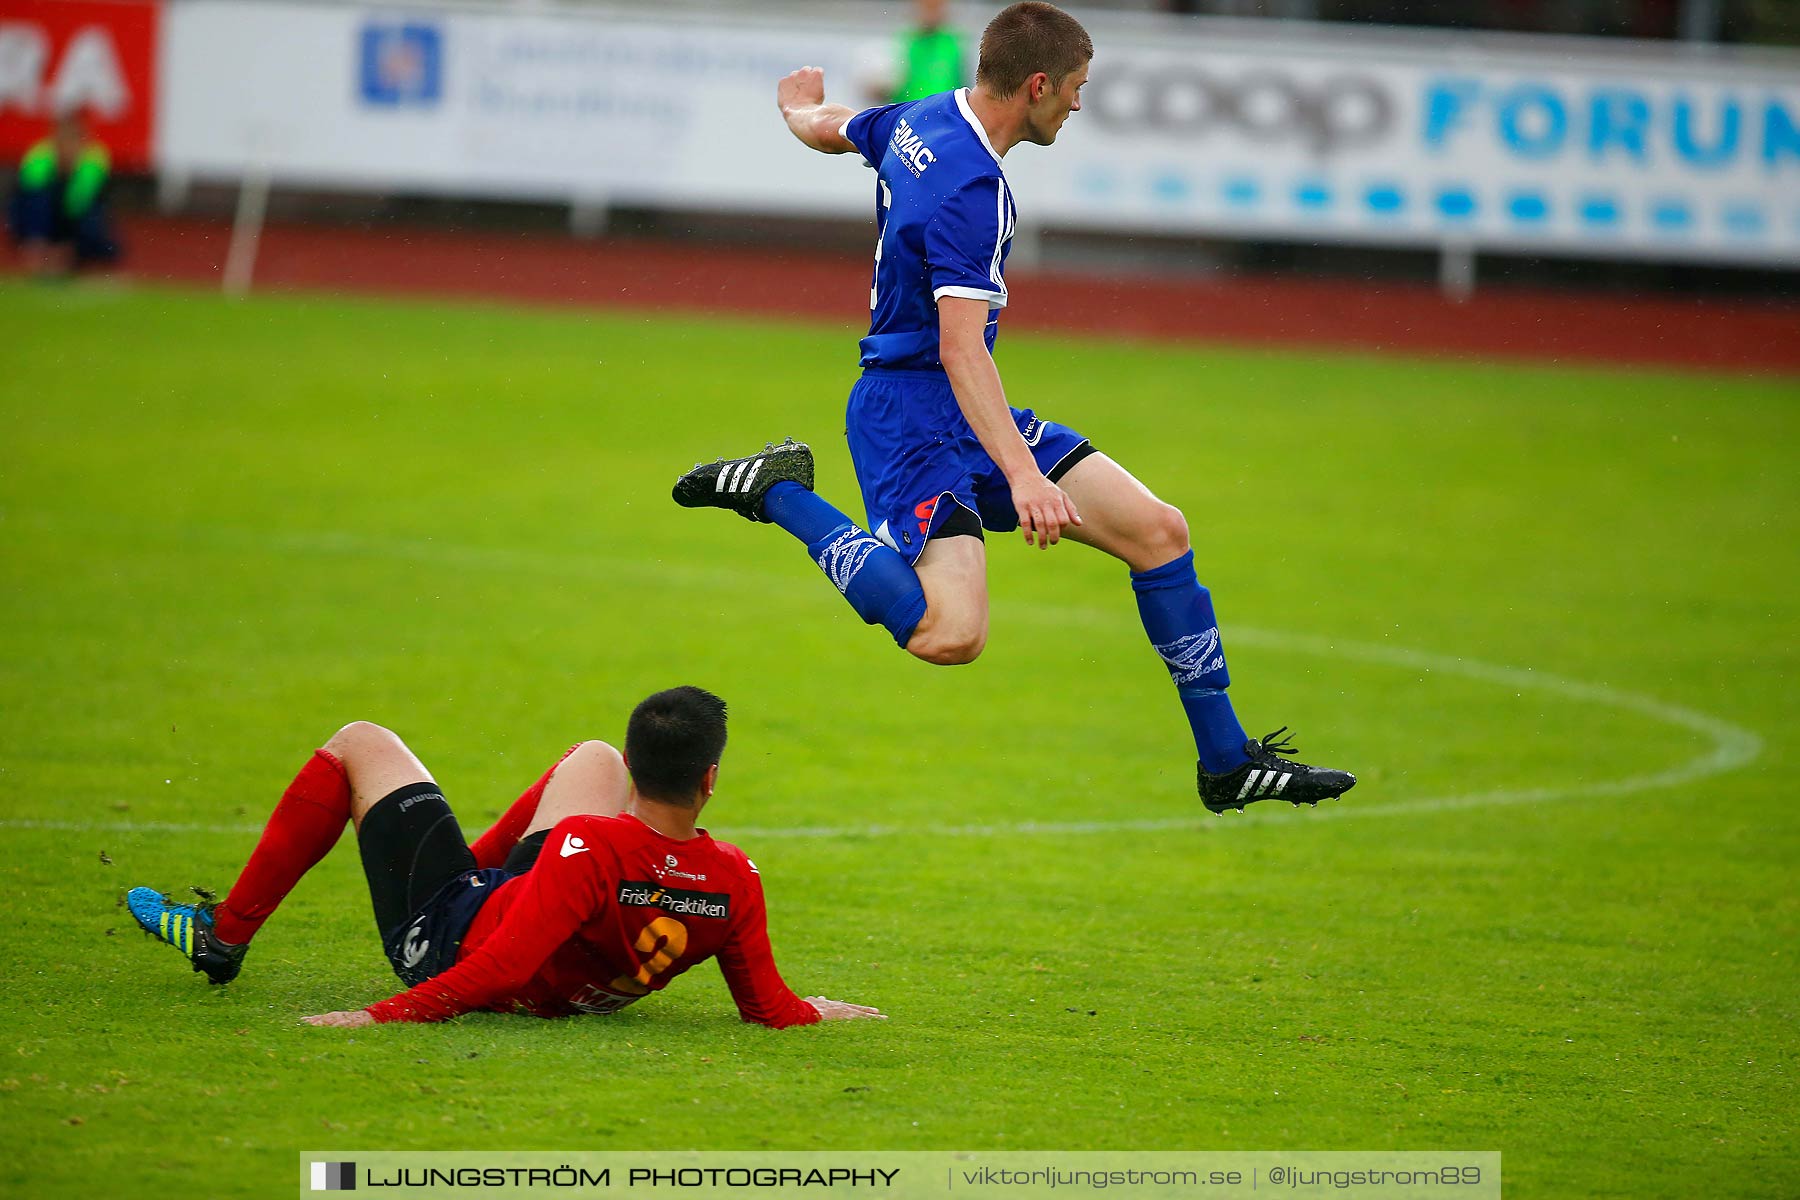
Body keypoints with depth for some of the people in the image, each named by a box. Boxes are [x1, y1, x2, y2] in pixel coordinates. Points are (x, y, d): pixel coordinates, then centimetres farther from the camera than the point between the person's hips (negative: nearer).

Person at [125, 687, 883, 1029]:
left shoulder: (592, 849, -40)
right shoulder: (735, 882, -28)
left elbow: (501, 969, -41)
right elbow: (769, 1009, -17)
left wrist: (385, 1016, -36)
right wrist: (816, 1012, 3)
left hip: (446, 935, -5)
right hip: (583, 990, 5)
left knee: (358, 745, 11)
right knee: (592, 757, 22)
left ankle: (224, 935, 26)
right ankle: (483, 866, 43)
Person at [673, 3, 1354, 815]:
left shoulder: (919, 123, 7)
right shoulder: (970, 190, -23)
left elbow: (824, 128, 29)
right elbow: (961, 349, -31)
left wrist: (800, 104, 55)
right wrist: (1022, 475, -39)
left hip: (961, 414, 11)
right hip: (911, 415, -11)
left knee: (1158, 531, 4)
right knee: (951, 633, -29)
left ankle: (1227, 763, 10)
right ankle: (781, 494, -7)